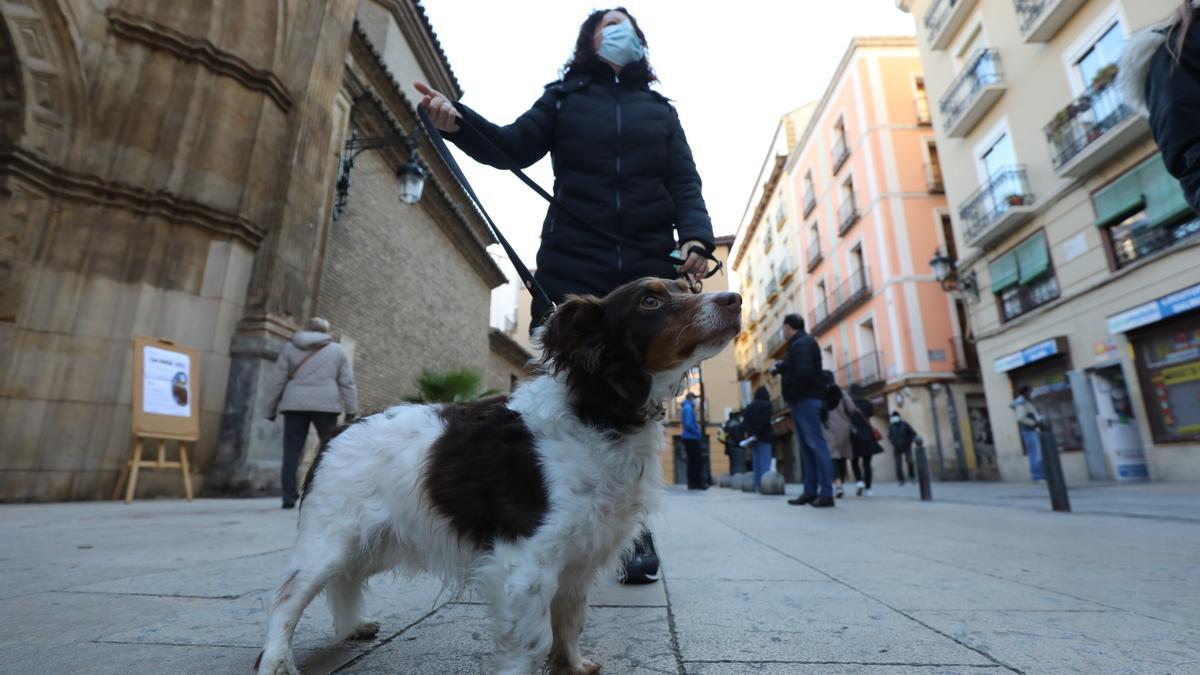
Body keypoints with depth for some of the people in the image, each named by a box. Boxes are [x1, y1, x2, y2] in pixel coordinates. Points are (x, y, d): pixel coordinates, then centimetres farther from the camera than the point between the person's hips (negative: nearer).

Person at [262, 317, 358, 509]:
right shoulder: (337, 350, 12)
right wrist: (351, 410, 6)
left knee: (292, 451, 4)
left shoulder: (290, 348, 13)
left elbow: (276, 380, 10)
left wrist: (270, 409, 15)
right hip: (325, 405, -1)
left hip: (295, 405, 1)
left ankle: (289, 496, 1)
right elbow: (347, 382, 6)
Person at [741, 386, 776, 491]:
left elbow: (745, 422, 5)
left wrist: (751, 432, -3)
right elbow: (765, 421, -14)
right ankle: (764, 483, -12)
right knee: (765, 462, -6)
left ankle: (757, 484, 7)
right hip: (764, 437, -6)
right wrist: (757, 433, -13)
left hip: (752, 437, 6)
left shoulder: (749, 407, 14)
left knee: (756, 462, 8)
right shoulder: (767, 405, -4)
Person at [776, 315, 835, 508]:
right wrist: (780, 367, 15)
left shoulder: (802, 343, -12)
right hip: (802, 400, 11)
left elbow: (804, 373, -24)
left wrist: (793, 394, -15)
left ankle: (827, 493, -9)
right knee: (807, 447, 9)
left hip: (805, 400, -10)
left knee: (816, 444, -10)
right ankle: (810, 491, 13)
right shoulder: (799, 344, 20)